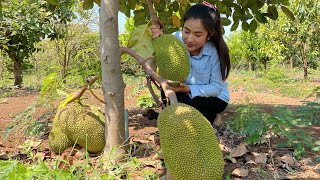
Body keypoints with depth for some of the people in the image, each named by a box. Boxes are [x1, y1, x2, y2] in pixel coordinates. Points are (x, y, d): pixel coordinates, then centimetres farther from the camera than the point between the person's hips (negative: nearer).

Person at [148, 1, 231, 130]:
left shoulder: (216, 52, -27)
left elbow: (217, 87, -19)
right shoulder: (176, 39, -19)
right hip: (187, 95, 3)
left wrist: (189, 89, -32)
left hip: (215, 98, -3)